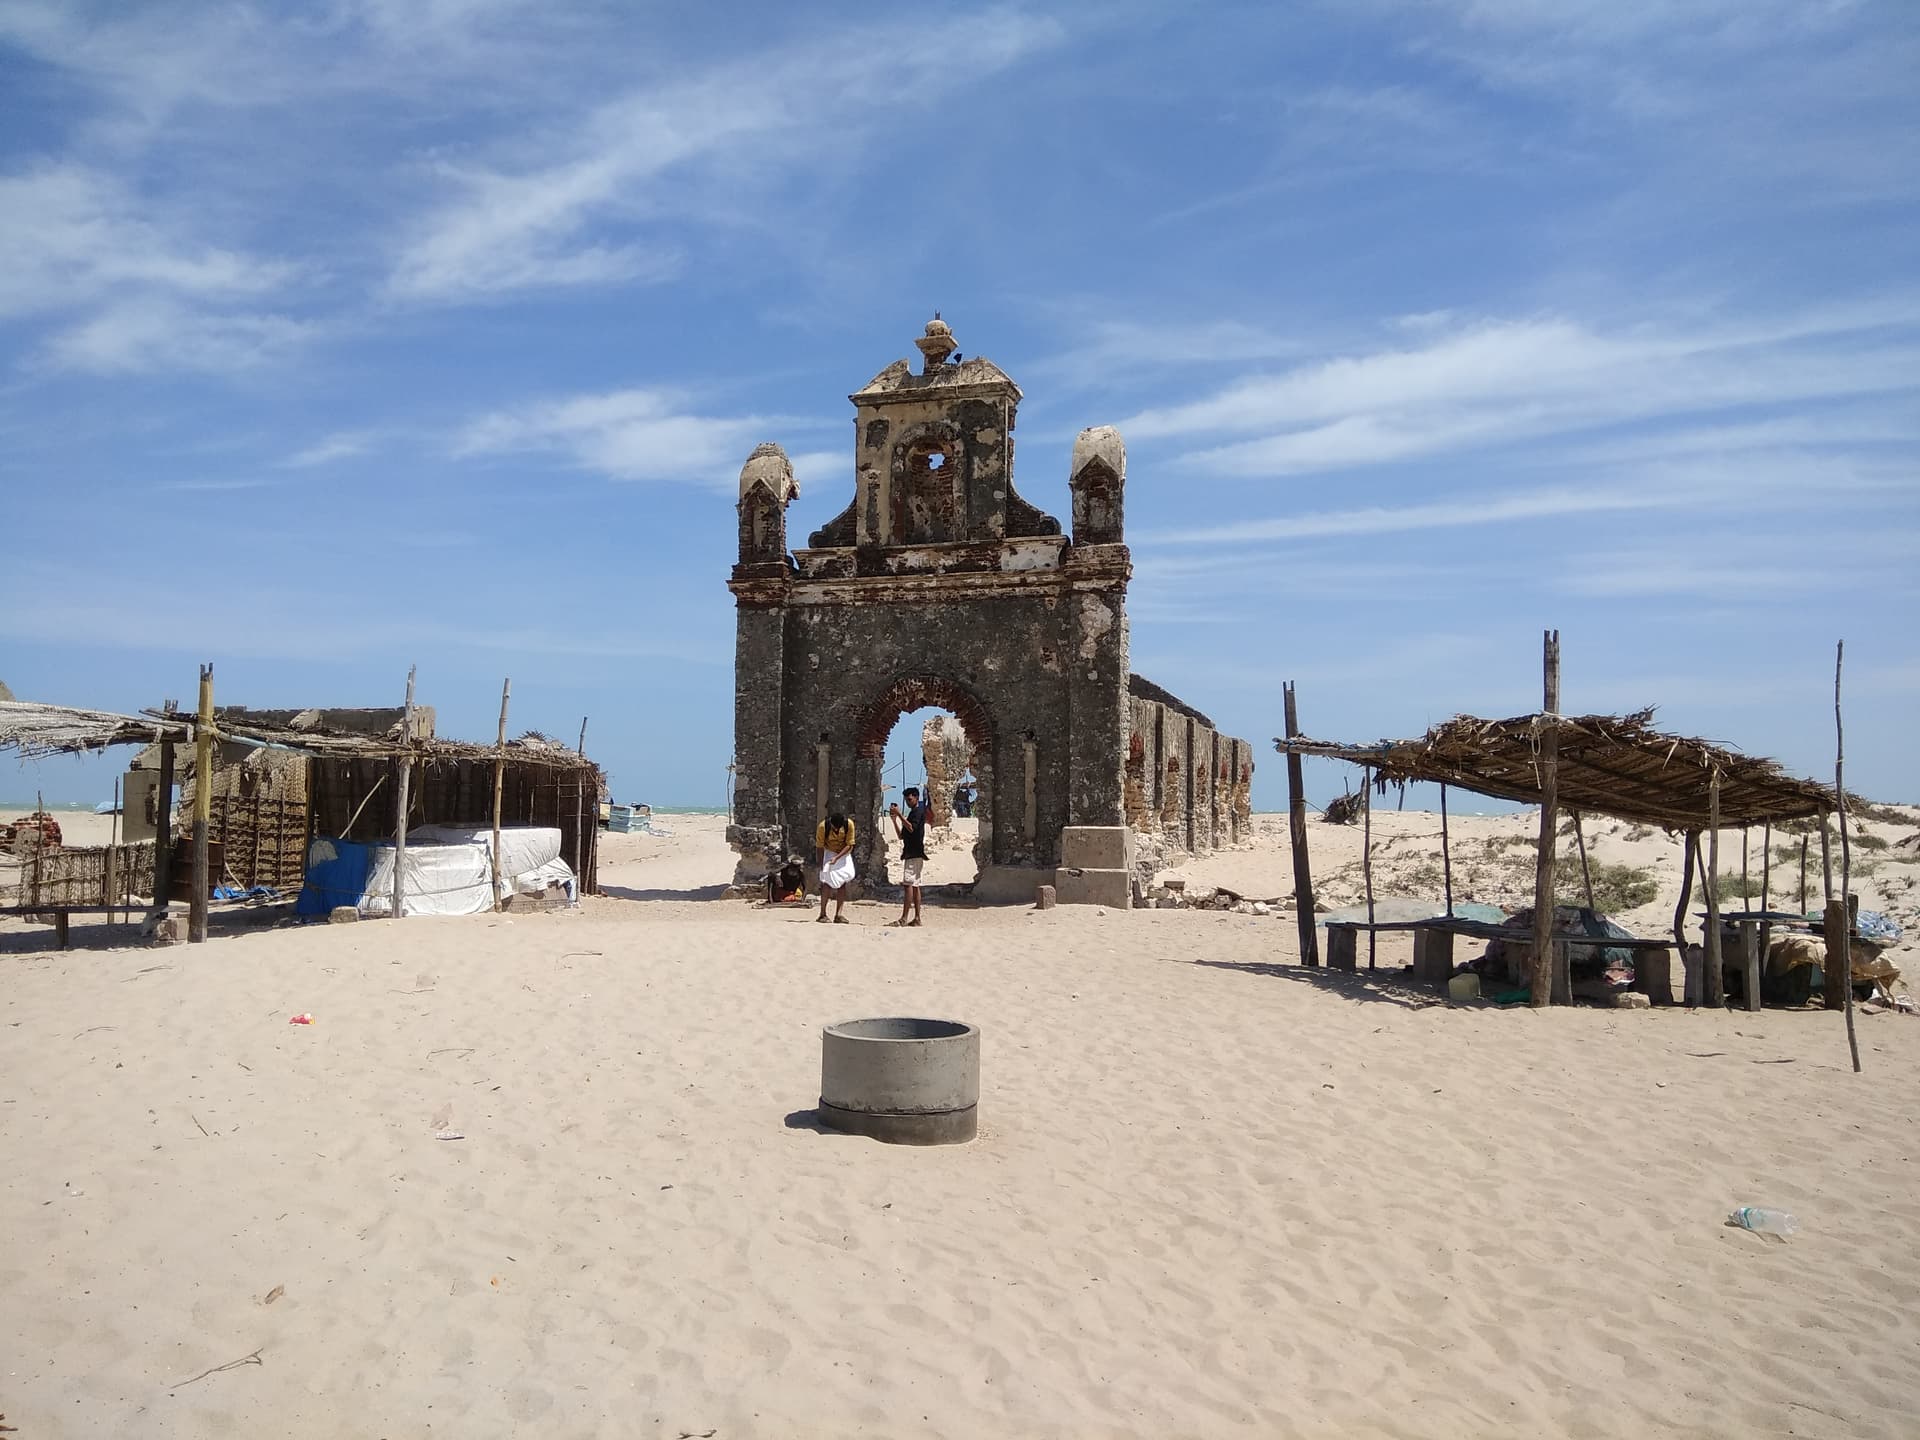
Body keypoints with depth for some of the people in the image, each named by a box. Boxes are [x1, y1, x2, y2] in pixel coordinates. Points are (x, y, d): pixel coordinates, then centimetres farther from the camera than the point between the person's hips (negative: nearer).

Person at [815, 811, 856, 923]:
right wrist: (821, 865, -16)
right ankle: (822, 914, -12)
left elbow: (849, 845, -17)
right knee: (827, 881, -16)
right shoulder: (822, 826, -25)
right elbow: (820, 847, -14)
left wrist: (837, 858, -28)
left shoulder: (849, 824, -23)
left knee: (842, 882, -5)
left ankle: (839, 914, -6)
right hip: (828, 853, -2)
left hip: (844, 854, 2)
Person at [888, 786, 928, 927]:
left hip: (915, 853, -10)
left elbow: (911, 828, -19)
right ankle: (916, 918, 7)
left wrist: (899, 814, -16)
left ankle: (904, 918, -22)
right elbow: (901, 835, 21)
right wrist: (894, 820, 10)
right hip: (910, 853, 10)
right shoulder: (911, 813, 24)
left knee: (908, 883, -16)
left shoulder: (919, 811, -4)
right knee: (915, 886, 7)